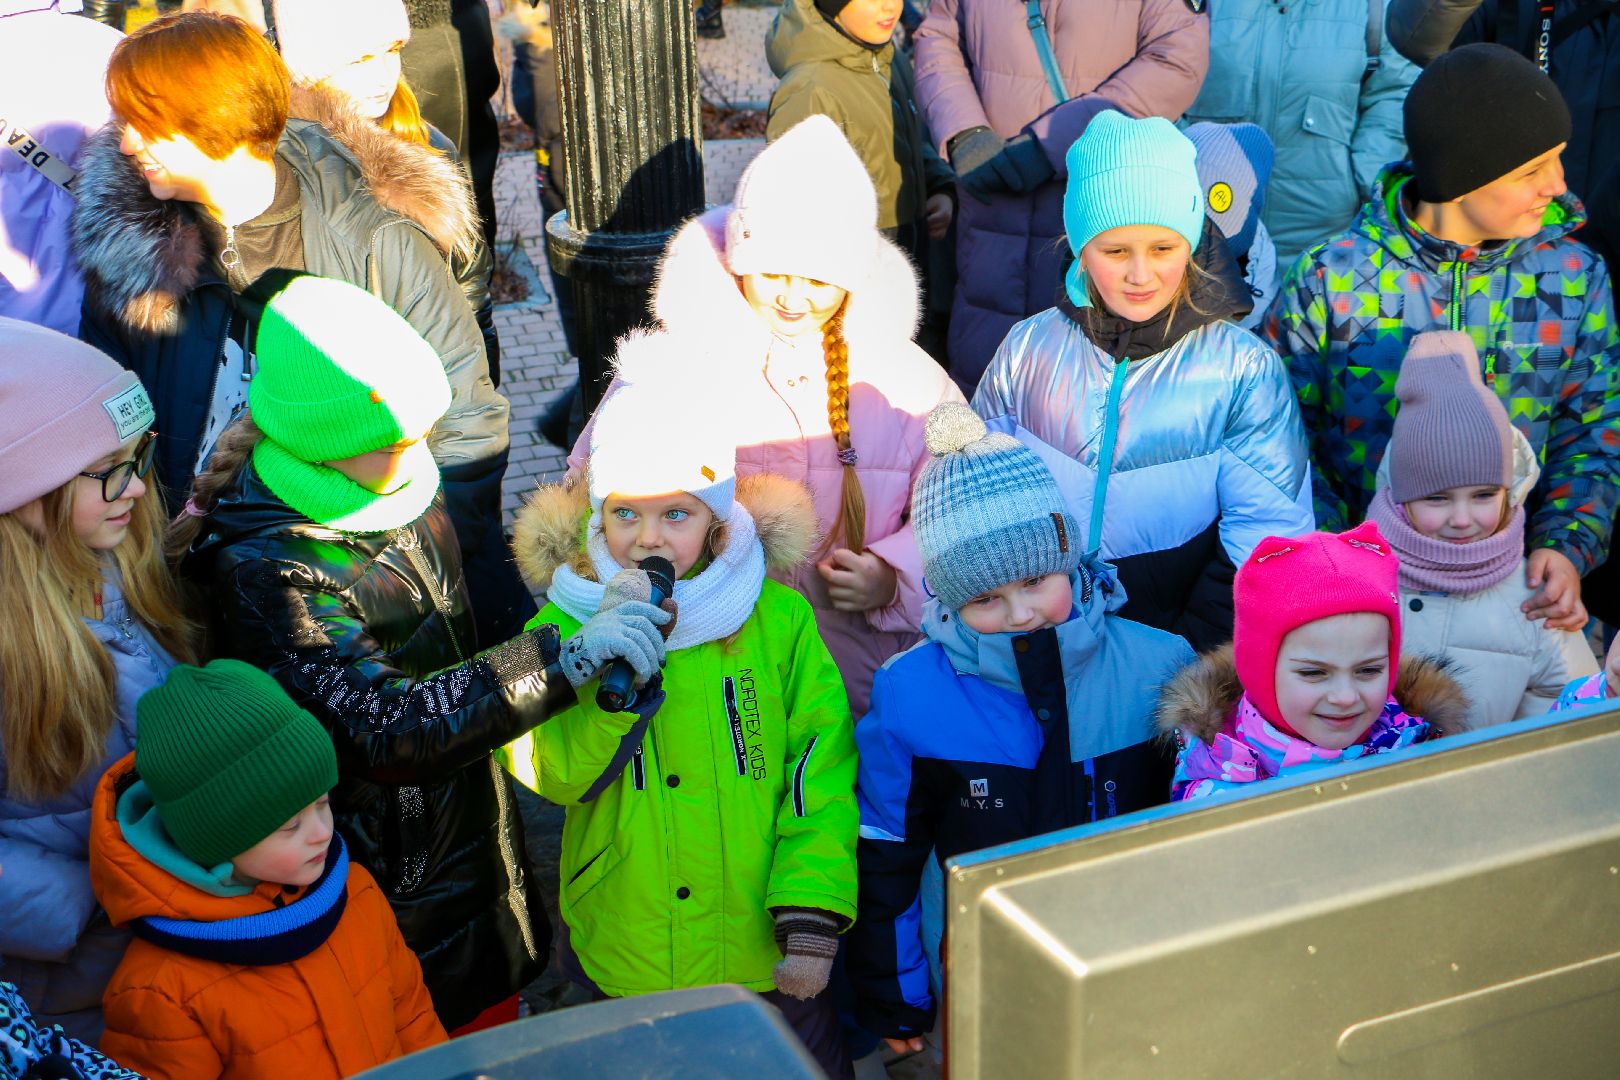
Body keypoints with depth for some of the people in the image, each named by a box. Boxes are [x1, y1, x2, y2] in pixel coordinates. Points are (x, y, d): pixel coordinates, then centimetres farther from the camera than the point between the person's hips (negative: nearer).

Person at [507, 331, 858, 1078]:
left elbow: (821, 775, -8)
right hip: (627, 956, 1)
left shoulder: (778, 618, -8)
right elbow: (554, 774, -18)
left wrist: (812, 920, -12)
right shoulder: (569, 624, -6)